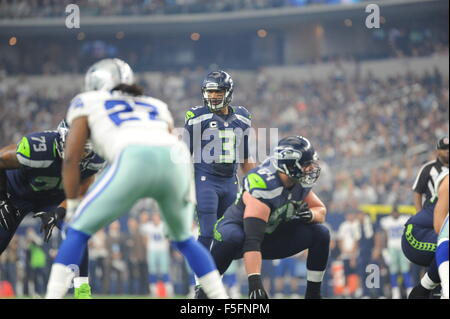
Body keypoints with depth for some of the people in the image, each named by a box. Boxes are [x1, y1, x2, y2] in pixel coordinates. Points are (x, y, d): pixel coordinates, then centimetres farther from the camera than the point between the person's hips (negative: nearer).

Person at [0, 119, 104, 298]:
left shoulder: (94, 159, -27)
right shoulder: (37, 148, -41)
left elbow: (79, 193, -16)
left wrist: (57, 213, -33)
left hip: (53, 196, 3)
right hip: (16, 194, -3)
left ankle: (82, 289, -14)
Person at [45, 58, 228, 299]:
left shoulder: (88, 102, 29)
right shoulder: (156, 106, 39)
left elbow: (71, 158, 19)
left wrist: (72, 205, 24)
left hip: (135, 162, -4)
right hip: (176, 161, 4)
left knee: (78, 232, 10)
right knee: (183, 239, 28)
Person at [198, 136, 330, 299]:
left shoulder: (299, 184, -9)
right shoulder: (263, 184, -34)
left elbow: (321, 211, 7)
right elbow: (252, 240, -42)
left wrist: (310, 215, -20)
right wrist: (254, 281, -50)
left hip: (270, 237, 7)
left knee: (321, 234, -8)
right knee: (233, 238, -42)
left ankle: (313, 294, 2)